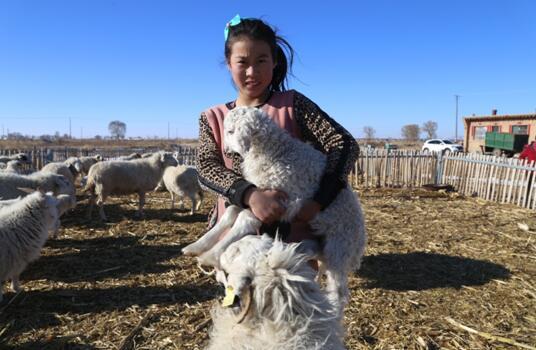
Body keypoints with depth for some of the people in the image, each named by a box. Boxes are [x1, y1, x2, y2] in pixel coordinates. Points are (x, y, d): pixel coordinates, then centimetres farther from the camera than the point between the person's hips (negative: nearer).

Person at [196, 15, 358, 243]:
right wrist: (250, 195, -28)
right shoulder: (213, 118, 7)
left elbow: (345, 144, -9)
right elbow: (206, 168, -8)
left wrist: (319, 201, -25)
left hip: (292, 232, -2)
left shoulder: (292, 104, -1)